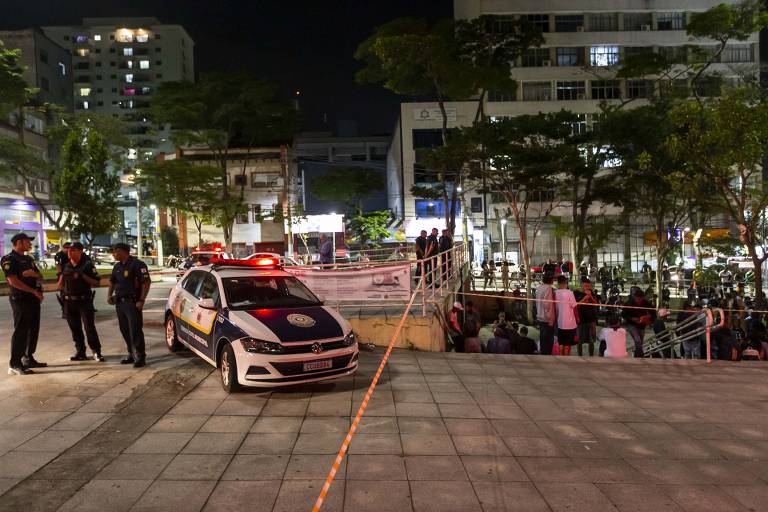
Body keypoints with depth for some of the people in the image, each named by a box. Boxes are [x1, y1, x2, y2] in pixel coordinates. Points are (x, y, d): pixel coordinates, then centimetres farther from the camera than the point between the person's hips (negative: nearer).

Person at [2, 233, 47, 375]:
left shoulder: (29, 259, 18)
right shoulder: (9, 259, -8)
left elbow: (40, 276, 17)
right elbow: (13, 281, -17)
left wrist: (34, 273, -8)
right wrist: (35, 291, -15)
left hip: (34, 299, 8)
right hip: (20, 299, -8)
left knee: (34, 329, 11)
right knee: (20, 331, -8)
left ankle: (28, 358, 22)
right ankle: (14, 364, -4)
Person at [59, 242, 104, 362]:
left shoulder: (87, 265, -4)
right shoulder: (66, 266, 10)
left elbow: (96, 283, -7)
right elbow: (60, 285, 15)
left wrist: (83, 276, -19)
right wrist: (61, 274, -3)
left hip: (84, 301, -5)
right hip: (69, 301, 5)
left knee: (89, 327, -7)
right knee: (75, 329, 9)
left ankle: (96, 352, 1)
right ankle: (80, 352, 18)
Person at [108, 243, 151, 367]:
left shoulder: (137, 264, -10)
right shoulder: (117, 266, 15)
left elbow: (146, 283, -15)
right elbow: (112, 282, 25)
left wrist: (141, 300, -21)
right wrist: (109, 295, 8)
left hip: (132, 302, -8)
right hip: (119, 302, 8)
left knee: (135, 330, -9)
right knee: (125, 330, 12)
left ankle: (140, 357, -5)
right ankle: (132, 354, 22)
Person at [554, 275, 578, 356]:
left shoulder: (555, 293, -4)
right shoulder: (569, 293, -16)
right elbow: (574, 307, -10)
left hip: (560, 323, 4)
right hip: (570, 323, -4)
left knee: (561, 343, 14)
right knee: (568, 344, 5)